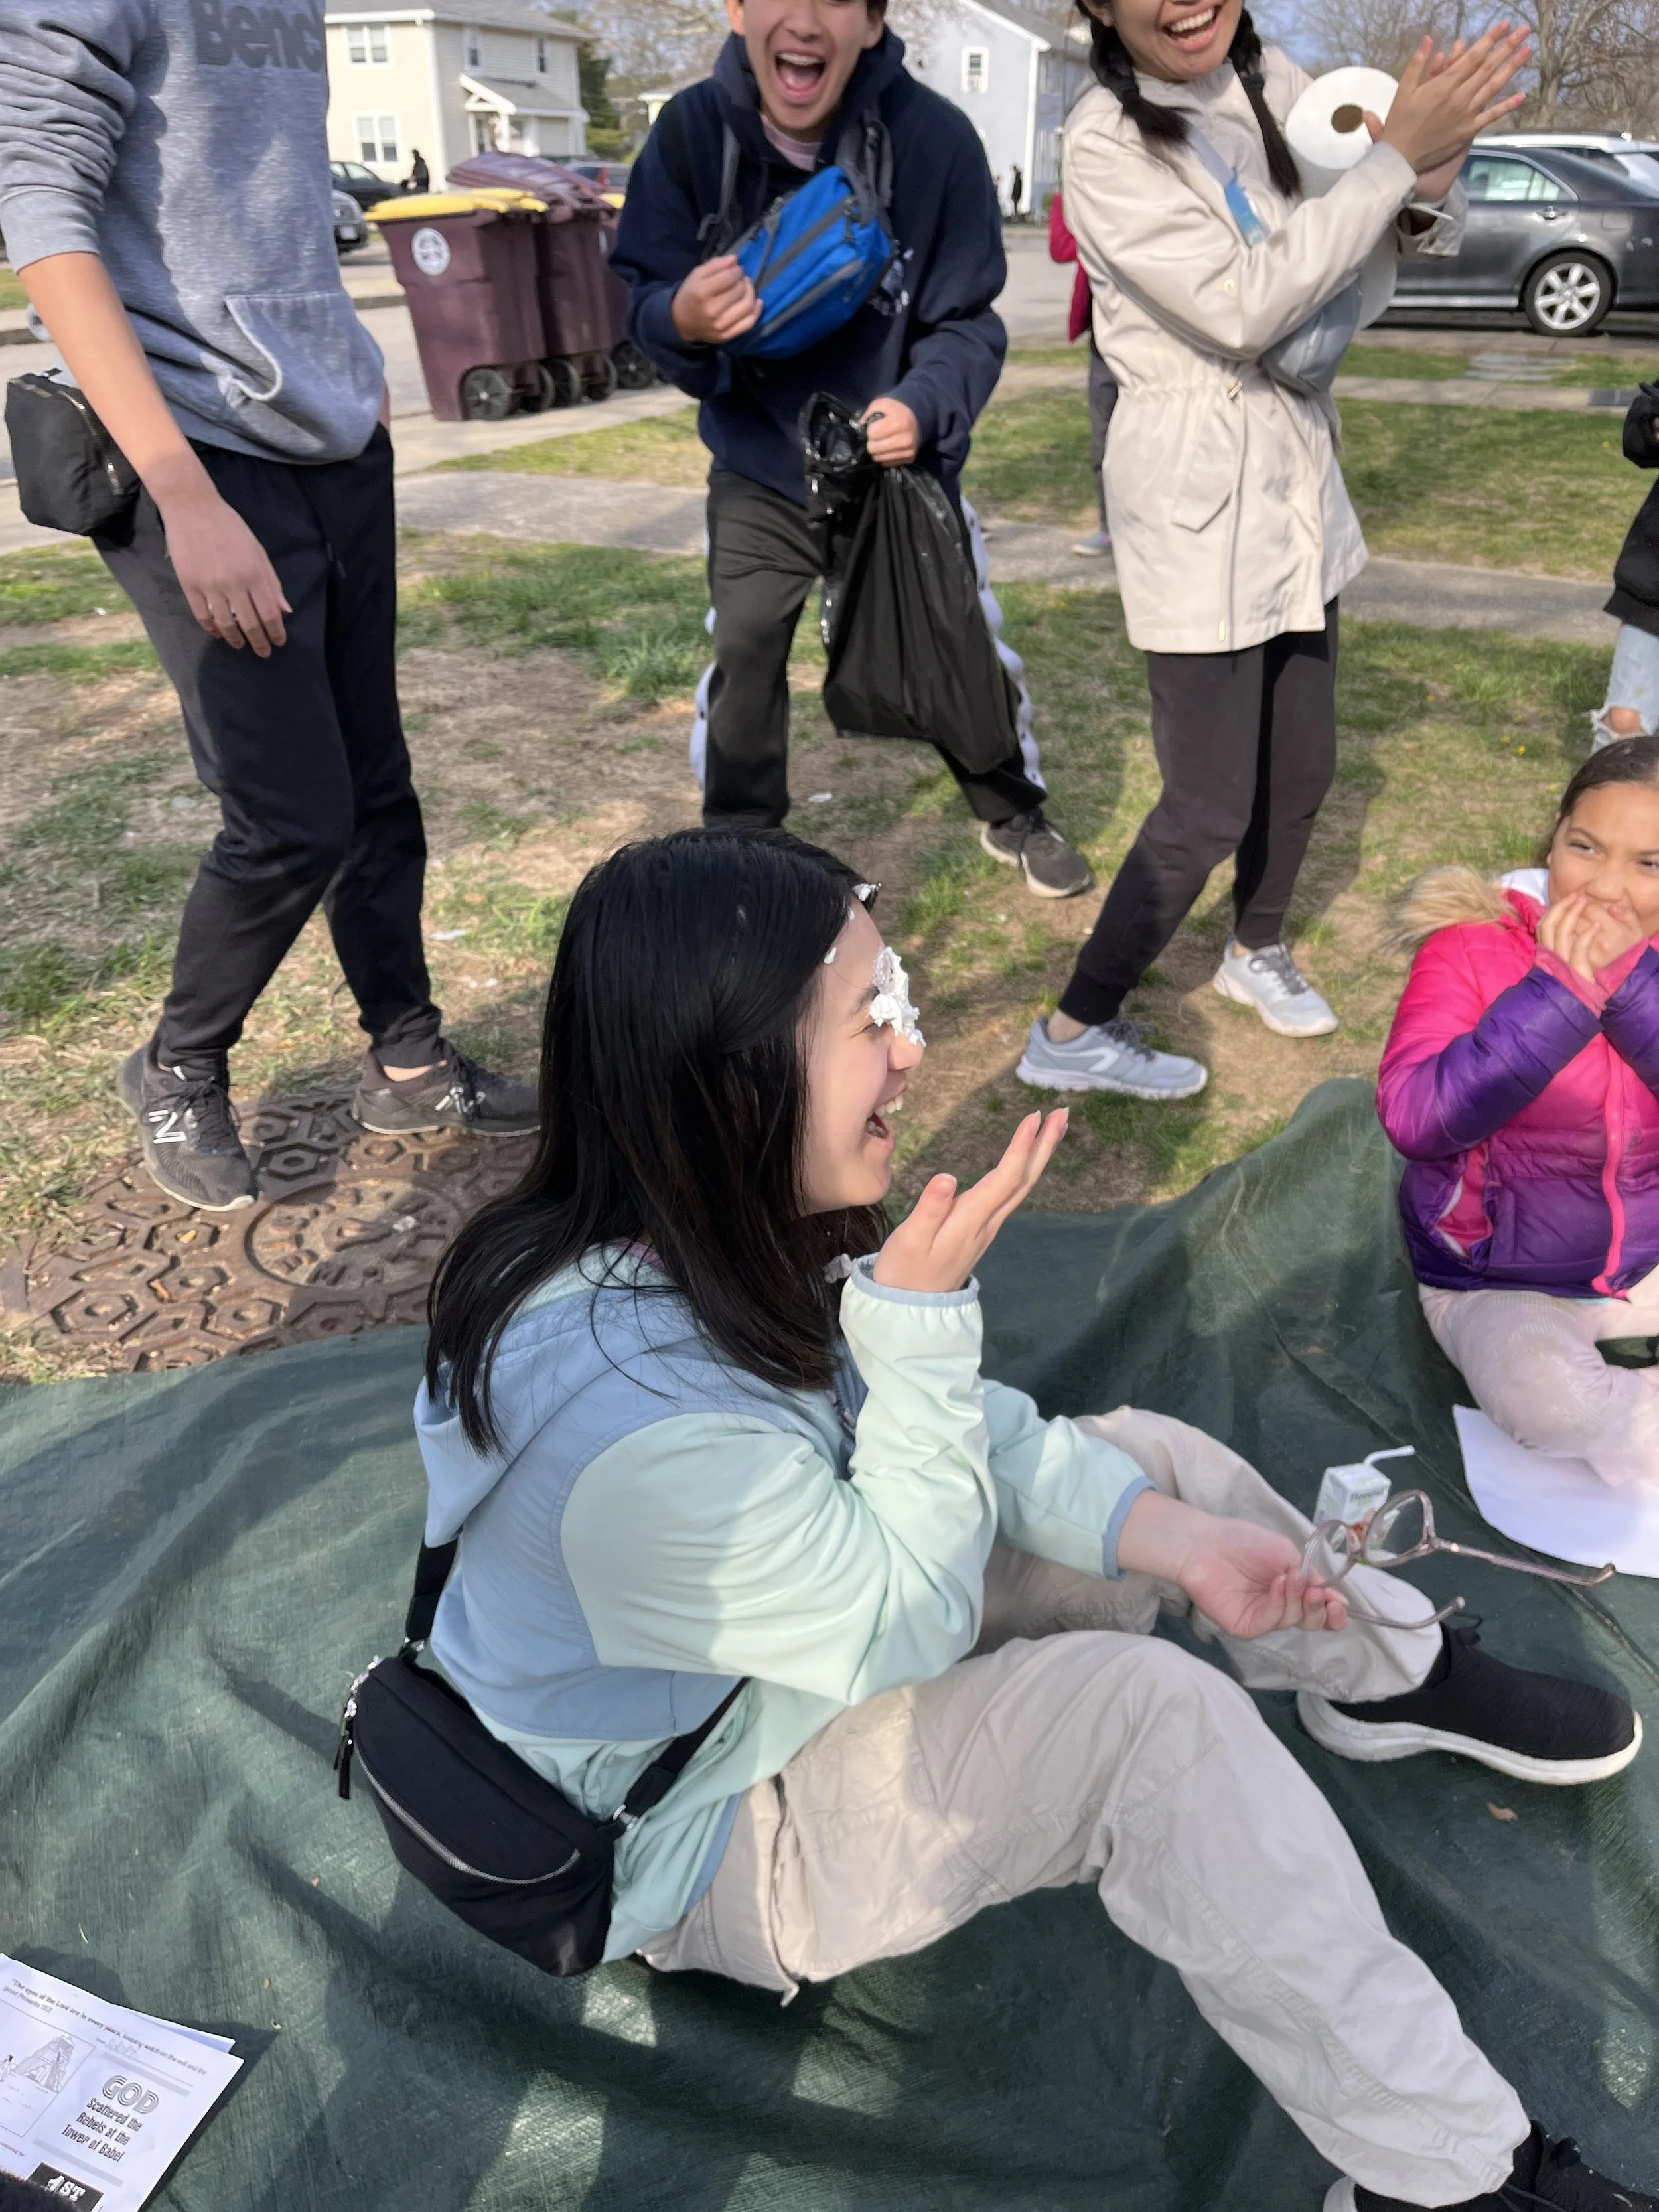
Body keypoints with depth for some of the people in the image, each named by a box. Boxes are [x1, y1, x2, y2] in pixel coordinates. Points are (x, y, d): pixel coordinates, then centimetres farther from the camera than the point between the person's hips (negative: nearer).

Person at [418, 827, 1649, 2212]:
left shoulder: (702, 1232, -16)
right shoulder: (635, 1425, -41)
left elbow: (948, 1422, -3)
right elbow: (902, 1622, -25)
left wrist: (1154, 1528, -13)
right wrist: (925, 1313, -32)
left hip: (817, 1639, 8)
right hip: (700, 1831, -7)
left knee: (1157, 1458, 2)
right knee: (1147, 1710, -24)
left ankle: (1390, 1675, 29)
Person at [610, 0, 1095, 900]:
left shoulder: (933, 136, -21)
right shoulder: (690, 129, -18)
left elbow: (968, 322, -15)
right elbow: (642, 295, -13)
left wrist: (922, 405, -36)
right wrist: (681, 321, -37)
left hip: (903, 463, 0)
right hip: (761, 465, 1)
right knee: (743, 656, 2)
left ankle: (1013, 816, 35)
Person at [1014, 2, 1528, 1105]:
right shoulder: (1106, 142, -14)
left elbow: (1399, 249, 7)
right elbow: (1245, 308, -23)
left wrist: (1430, 186, -14)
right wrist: (1397, 156, -20)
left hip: (1297, 480, 7)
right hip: (1197, 501, -7)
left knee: (1303, 767, 17)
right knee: (1209, 809, -5)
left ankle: (1257, 950, 43)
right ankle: (1073, 1035, 11)